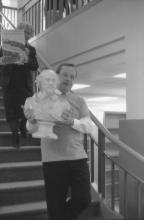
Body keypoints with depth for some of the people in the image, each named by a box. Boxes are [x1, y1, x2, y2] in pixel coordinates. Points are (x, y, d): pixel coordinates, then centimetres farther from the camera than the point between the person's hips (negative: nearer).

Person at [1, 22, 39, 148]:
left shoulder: (31, 50, 7)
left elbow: (35, 67, -4)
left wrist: (27, 60, -23)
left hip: (25, 85, 1)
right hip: (10, 84, -1)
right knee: (12, 110, 1)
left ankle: (22, 126, 34)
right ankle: (15, 135, 18)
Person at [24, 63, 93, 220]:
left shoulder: (79, 101, 10)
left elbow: (86, 125, -3)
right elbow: (33, 129, 2)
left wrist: (72, 122, -24)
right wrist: (32, 121, -22)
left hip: (77, 157, 2)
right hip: (53, 159, -2)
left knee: (83, 200, 4)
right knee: (55, 205, 4)